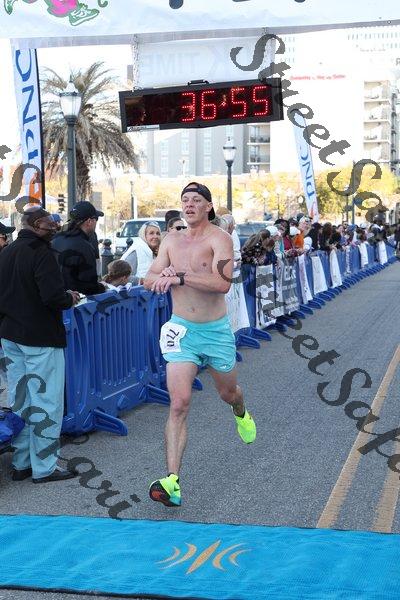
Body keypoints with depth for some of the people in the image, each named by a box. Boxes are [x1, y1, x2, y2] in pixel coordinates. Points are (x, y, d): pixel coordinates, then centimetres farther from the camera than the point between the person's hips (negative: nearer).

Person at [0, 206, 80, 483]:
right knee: (46, 402, 0)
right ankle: (44, 467, 5)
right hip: (40, 338, -8)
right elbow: (53, 296, -24)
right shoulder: (41, 252, -16)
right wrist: (70, 299, -6)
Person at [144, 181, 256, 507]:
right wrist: (165, 276, -19)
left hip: (217, 330, -2)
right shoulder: (172, 241, 5)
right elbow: (149, 280, 3)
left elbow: (223, 283, -26)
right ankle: (172, 480, -16)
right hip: (182, 330, 2)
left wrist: (180, 276, -31)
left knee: (228, 392, 21)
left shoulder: (219, 238, -11)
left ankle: (241, 413, 60)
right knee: (179, 404, -12)